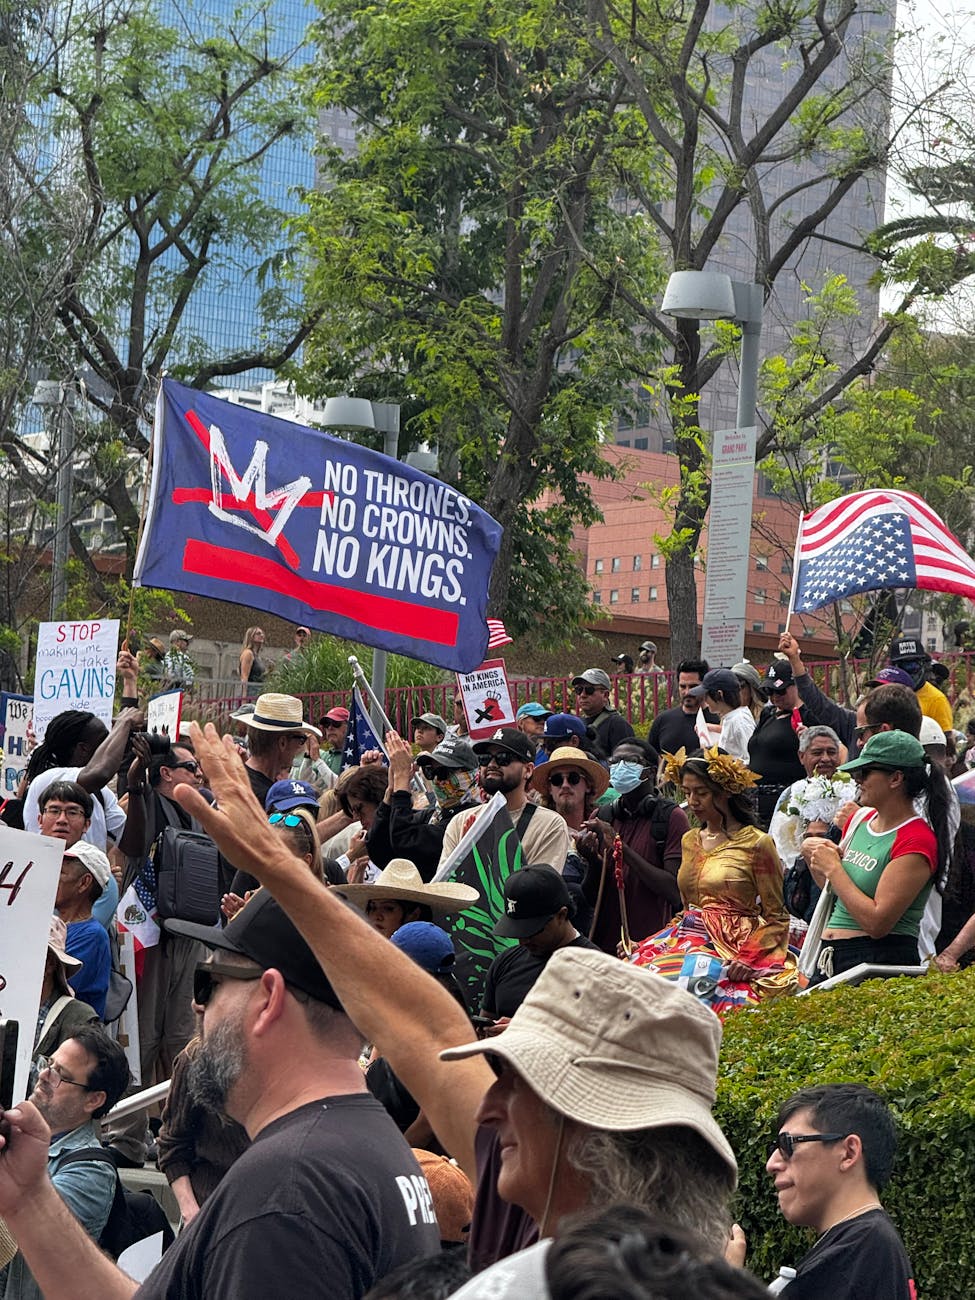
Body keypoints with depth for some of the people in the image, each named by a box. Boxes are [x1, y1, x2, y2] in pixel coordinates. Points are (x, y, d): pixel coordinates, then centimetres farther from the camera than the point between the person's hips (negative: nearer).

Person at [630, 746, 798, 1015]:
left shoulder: (756, 844, 0)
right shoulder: (690, 841, 19)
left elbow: (776, 918, 0)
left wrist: (750, 958, -17)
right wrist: (643, 944, 13)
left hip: (734, 949, -6)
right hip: (690, 939, 6)